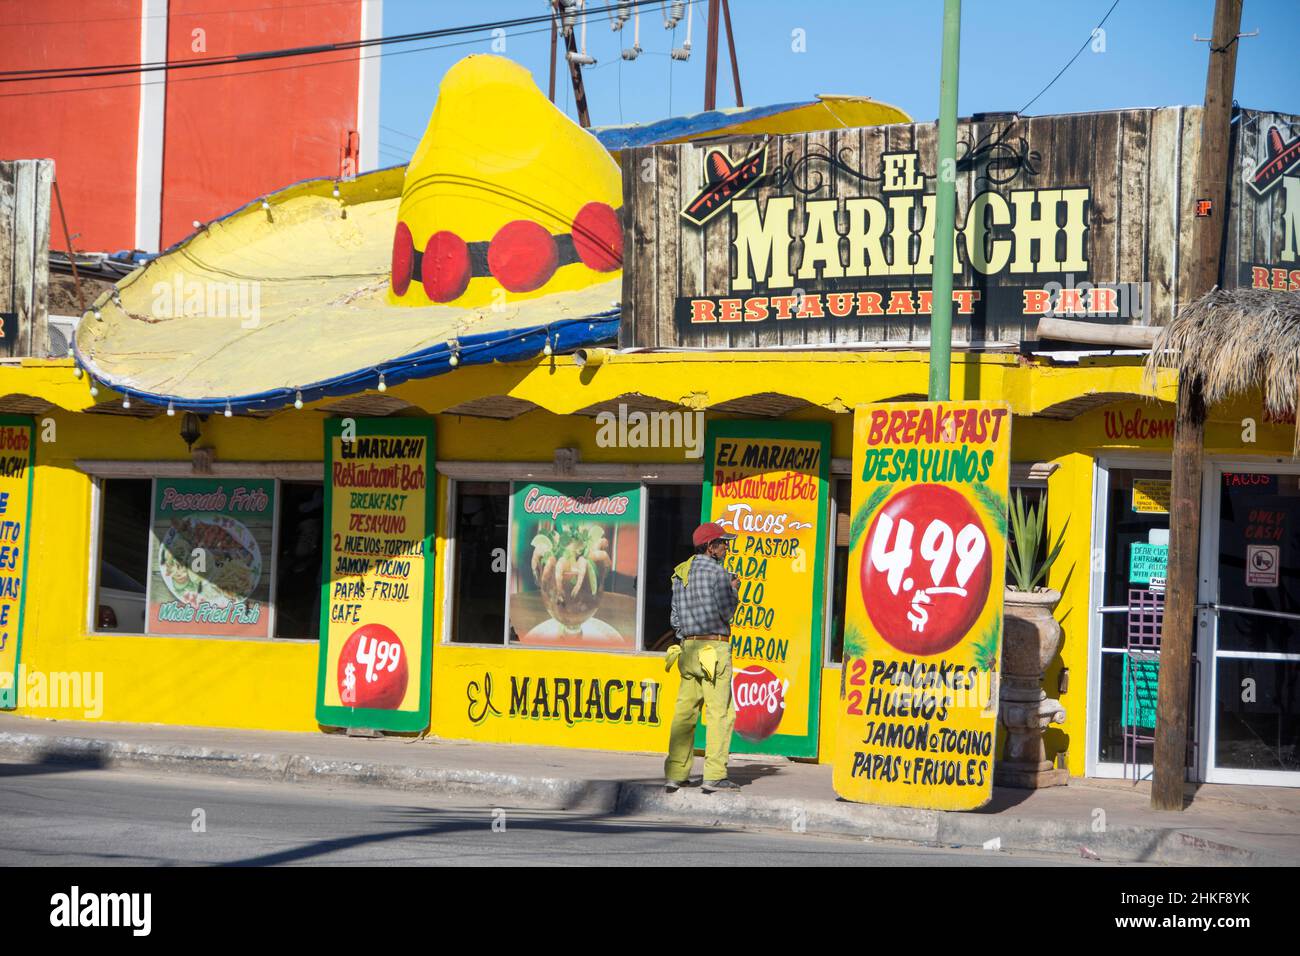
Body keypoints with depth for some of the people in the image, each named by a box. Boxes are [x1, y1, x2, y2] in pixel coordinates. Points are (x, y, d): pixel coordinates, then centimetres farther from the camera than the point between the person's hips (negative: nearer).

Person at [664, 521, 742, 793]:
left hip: (688, 648, 8)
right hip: (714, 647, -8)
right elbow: (727, 612, -11)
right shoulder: (716, 571, -9)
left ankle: (675, 773, 6)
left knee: (685, 712, 7)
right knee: (720, 711, -4)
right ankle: (715, 776, -7)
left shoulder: (680, 574, 15)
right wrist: (734, 590, 5)